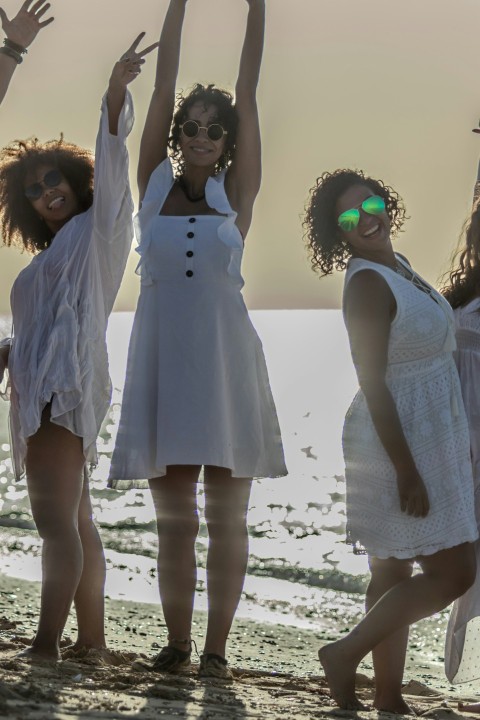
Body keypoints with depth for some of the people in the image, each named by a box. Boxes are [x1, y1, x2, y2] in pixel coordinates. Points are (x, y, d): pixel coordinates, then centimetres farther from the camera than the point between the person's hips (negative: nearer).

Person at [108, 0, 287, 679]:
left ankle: (217, 646, 5)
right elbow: (164, 85, 4)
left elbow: (248, 93, 1)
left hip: (225, 356, -1)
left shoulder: (233, 193, 5)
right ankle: (176, 643, 12)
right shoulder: (155, 184, 7)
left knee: (226, 515, 1)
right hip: (163, 356, 1)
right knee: (174, 518, 5)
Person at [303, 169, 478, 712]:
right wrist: (407, 471, -24)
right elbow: (373, 384, -22)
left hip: (429, 438, 9)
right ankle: (345, 654, 3)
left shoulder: (397, 267, 10)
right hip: (399, 443, -9)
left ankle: (389, 696, 16)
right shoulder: (367, 283, -19)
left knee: (394, 573, 11)